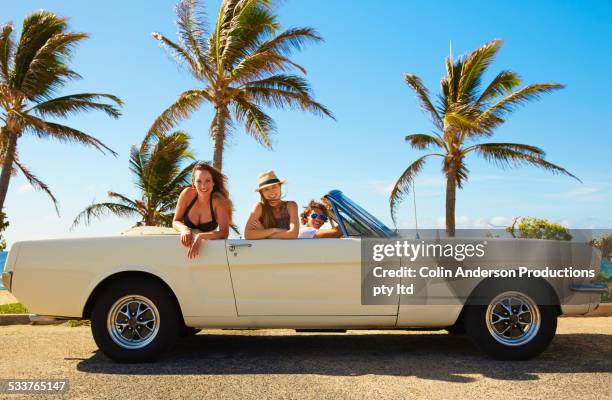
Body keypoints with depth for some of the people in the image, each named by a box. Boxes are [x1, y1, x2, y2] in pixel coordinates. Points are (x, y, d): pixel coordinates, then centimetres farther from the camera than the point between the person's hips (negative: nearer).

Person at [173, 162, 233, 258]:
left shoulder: (218, 200, -19)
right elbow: (176, 222, -3)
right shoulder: (187, 194, -13)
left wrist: (200, 236, -37)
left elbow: (224, 233, -22)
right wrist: (184, 229, -25)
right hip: (187, 245, 2)